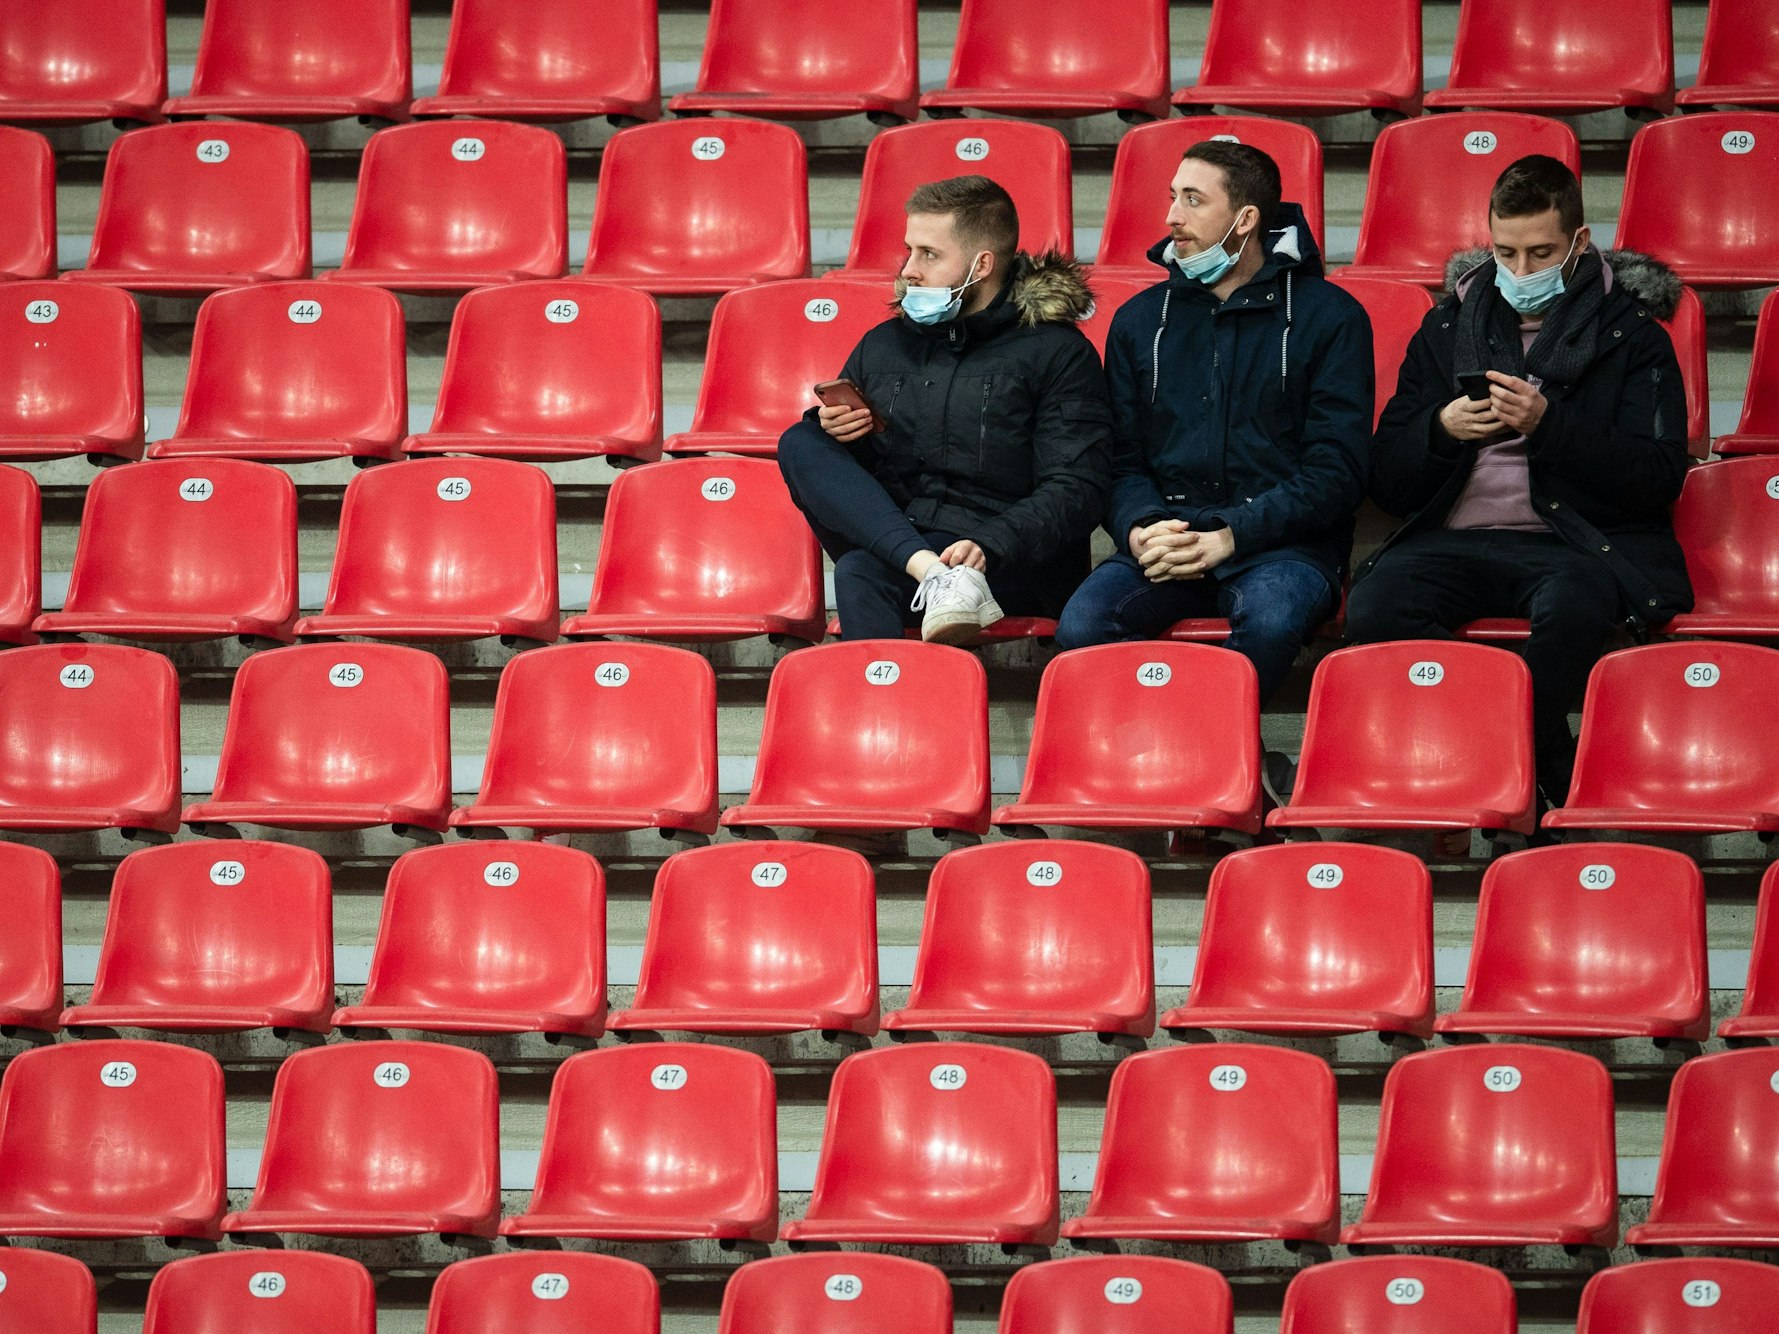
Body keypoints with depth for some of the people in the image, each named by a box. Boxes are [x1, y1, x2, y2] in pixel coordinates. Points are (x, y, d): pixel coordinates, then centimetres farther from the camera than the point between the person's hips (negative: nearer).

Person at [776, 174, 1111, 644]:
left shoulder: (1058, 352, 3)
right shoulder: (883, 345, 20)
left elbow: (1077, 491, -8)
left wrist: (988, 547, -25)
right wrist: (832, 429, 1)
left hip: (1015, 565, -6)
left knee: (862, 575, -34)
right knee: (799, 444, -18)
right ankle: (934, 576, -35)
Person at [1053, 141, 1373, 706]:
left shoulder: (1329, 316, 5)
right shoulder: (1140, 320, 18)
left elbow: (1336, 471, -2)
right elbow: (1123, 461, 15)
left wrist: (1228, 538, -14)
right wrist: (1139, 529, -10)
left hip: (1282, 541, -3)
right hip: (1167, 533, 3)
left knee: (1270, 620, -38)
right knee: (1080, 625, -30)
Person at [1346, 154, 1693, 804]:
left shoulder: (1630, 332, 10)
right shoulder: (1447, 328, 19)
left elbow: (1659, 478, -2)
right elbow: (1387, 483, 16)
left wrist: (1548, 423, -13)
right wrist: (1442, 429, -6)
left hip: (1574, 538, -3)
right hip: (1452, 538, 3)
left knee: (1571, 606, -41)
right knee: (1373, 608, -31)